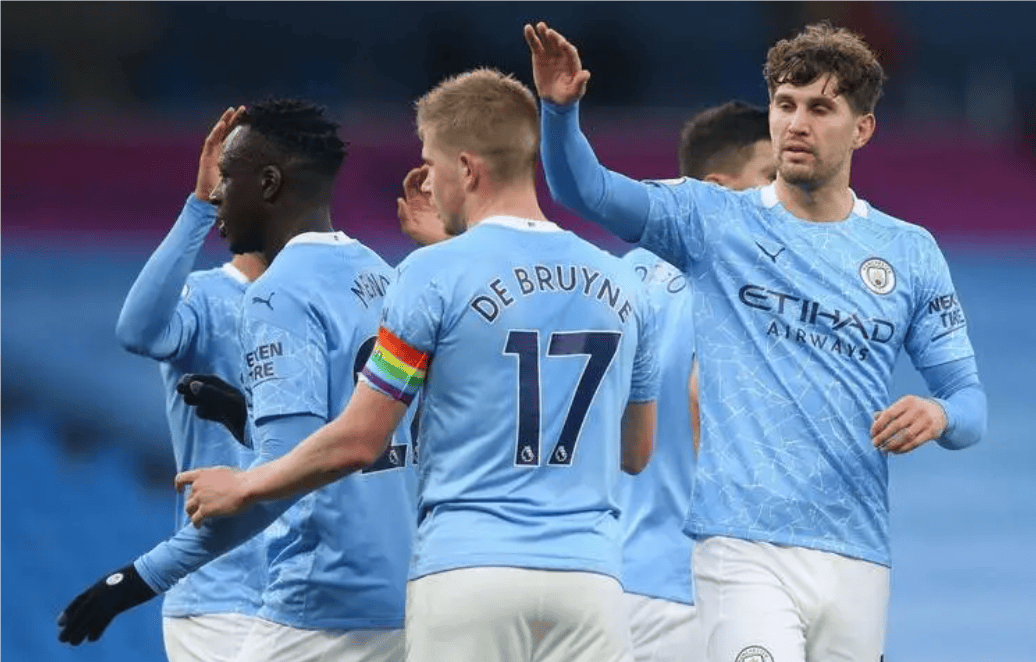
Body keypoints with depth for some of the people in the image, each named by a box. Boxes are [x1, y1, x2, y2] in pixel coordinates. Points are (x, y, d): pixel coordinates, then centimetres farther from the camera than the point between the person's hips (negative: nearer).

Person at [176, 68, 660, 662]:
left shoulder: (434, 274, -4)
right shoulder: (623, 288, 9)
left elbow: (359, 441, -1)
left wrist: (246, 487, 14)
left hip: (468, 573, -3)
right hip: (589, 575, 3)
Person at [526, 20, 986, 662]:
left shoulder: (910, 252, 11)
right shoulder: (713, 220, 6)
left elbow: (970, 399, 12)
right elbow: (584, 188, -5)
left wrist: (938, 416, -12)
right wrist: (560, 107, -25)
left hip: (856, 557, 3)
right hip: (743, 552, -3)